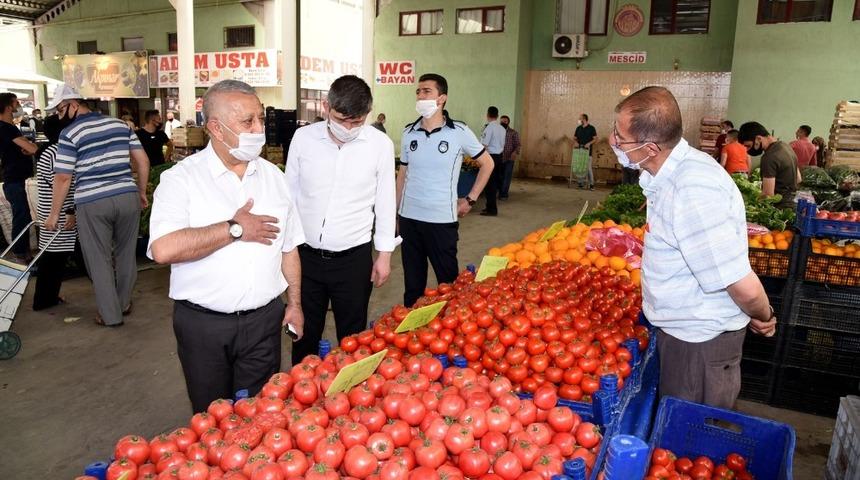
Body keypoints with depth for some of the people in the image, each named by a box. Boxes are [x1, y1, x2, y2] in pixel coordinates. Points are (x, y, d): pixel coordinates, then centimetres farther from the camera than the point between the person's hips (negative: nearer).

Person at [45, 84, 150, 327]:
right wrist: (142, 192, 18)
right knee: (126, 253, 17)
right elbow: (143, 161, 7)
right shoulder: (121, 124, 8)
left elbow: (63, 178, -6)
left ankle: (110, 315, 15)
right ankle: (124, 303, 32)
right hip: (128, 197, 4)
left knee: (99, 260, 8)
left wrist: (54, 214, 3)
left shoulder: (70, 133, -4)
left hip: (92, 203, -4)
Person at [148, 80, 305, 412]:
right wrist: (235, 229, -19)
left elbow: (288, 246, 12)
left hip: (264, 319, 3)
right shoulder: (182, 178, -10)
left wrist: (294, 303, 10)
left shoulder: (273, 176, 5)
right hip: (203, 323, -3)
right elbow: (164, 249, -25)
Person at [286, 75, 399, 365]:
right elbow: (289, 194, 6)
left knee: (352, 336, 11)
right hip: (305, 254, 2)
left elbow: (385, 202, 2)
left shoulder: (380, 145, -7)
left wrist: (384, 254, 3)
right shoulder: (303, 138, -3)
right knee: (305, 333, 15)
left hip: (354, 257, -1)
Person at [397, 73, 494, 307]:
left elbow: (487, 163, 5)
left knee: (448, 279, 5)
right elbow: (402, 175, 12)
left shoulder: (459, 132, -6)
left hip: (442, 219, -3)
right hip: (409, 218, 3)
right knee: (412, 281, 14)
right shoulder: (408, 133, 5)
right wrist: (395, 213, 10)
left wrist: (470, 199, 1)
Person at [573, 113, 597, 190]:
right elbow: (574, 138, 16)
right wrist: (575, 142, -6)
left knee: (588, 167, -8)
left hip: (587, 150, -4)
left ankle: (591, 184, -3)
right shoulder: (578, 128, 12)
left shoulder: (591, 128, -1)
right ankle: (581, 183, 10)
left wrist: (589, 143, -19)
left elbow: (595, 139, -3)